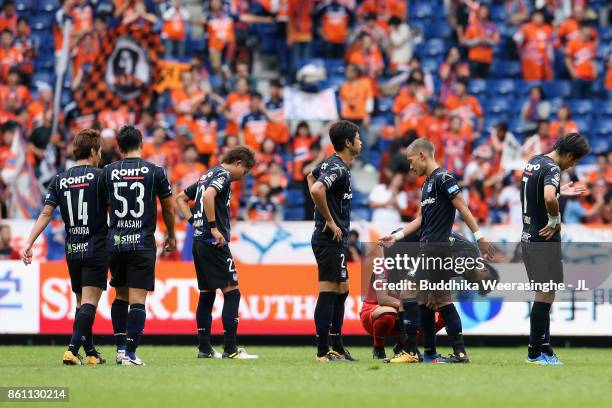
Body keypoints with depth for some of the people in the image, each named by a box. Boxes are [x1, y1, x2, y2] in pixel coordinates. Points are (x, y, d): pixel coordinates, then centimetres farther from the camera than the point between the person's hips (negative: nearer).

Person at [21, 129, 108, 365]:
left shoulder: (60, 180, 6)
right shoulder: (99, 176, -6)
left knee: (82, 302, 16)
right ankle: (72, 350, -22)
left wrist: (29, 243, -3)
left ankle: (90, 352, 18)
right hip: (96, 248, -5)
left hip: (72, 250, 5)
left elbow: (46, 214, -1)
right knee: (89, 302, -9)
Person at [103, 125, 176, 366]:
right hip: (143, 242, -3)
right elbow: (169, 208, 8)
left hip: (116, 242, 3)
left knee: (120, 296, 17)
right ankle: (130, 353, -8)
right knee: (137, 300, -3)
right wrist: (171, 236, 24)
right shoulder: (155, 172, -2)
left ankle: (120, 348, 14)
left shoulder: (108, 172, 2)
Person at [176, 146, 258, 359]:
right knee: (232, 291, -7)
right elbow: (209, 196, -26)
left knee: (207, 293, 12)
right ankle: (230, 348, -11)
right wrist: (214, 227, -21)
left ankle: (204, 347, 12)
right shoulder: (223, 174, -7)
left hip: (199, 242, 9)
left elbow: (181, 198, 26)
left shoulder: (207, 175, 20)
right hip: (214, 243, -9)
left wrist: (193, 221, 14)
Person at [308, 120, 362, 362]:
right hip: (331, 240, -10)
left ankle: (337, 347, 20)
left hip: (335, 240, 10)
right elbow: (316, 190, -33)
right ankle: (323, 351, -7)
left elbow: (311, 177, 32)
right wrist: (330, 221, -22)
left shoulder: (330, 163, 13)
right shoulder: (339, 168, -17)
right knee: (328, 293, -8)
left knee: (342, 291, 15)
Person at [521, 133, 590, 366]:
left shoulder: (534, 161, 11)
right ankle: (535, 353, -3)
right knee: (546, 294, -4)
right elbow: (549, 198, -37)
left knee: (544, 293, 14)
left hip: (528, 237, 9)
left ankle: (544, 346, 17)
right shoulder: (552, 169, -18)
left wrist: (562, 190, 29)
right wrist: (555, 221, -21)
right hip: (544, 240, -9)